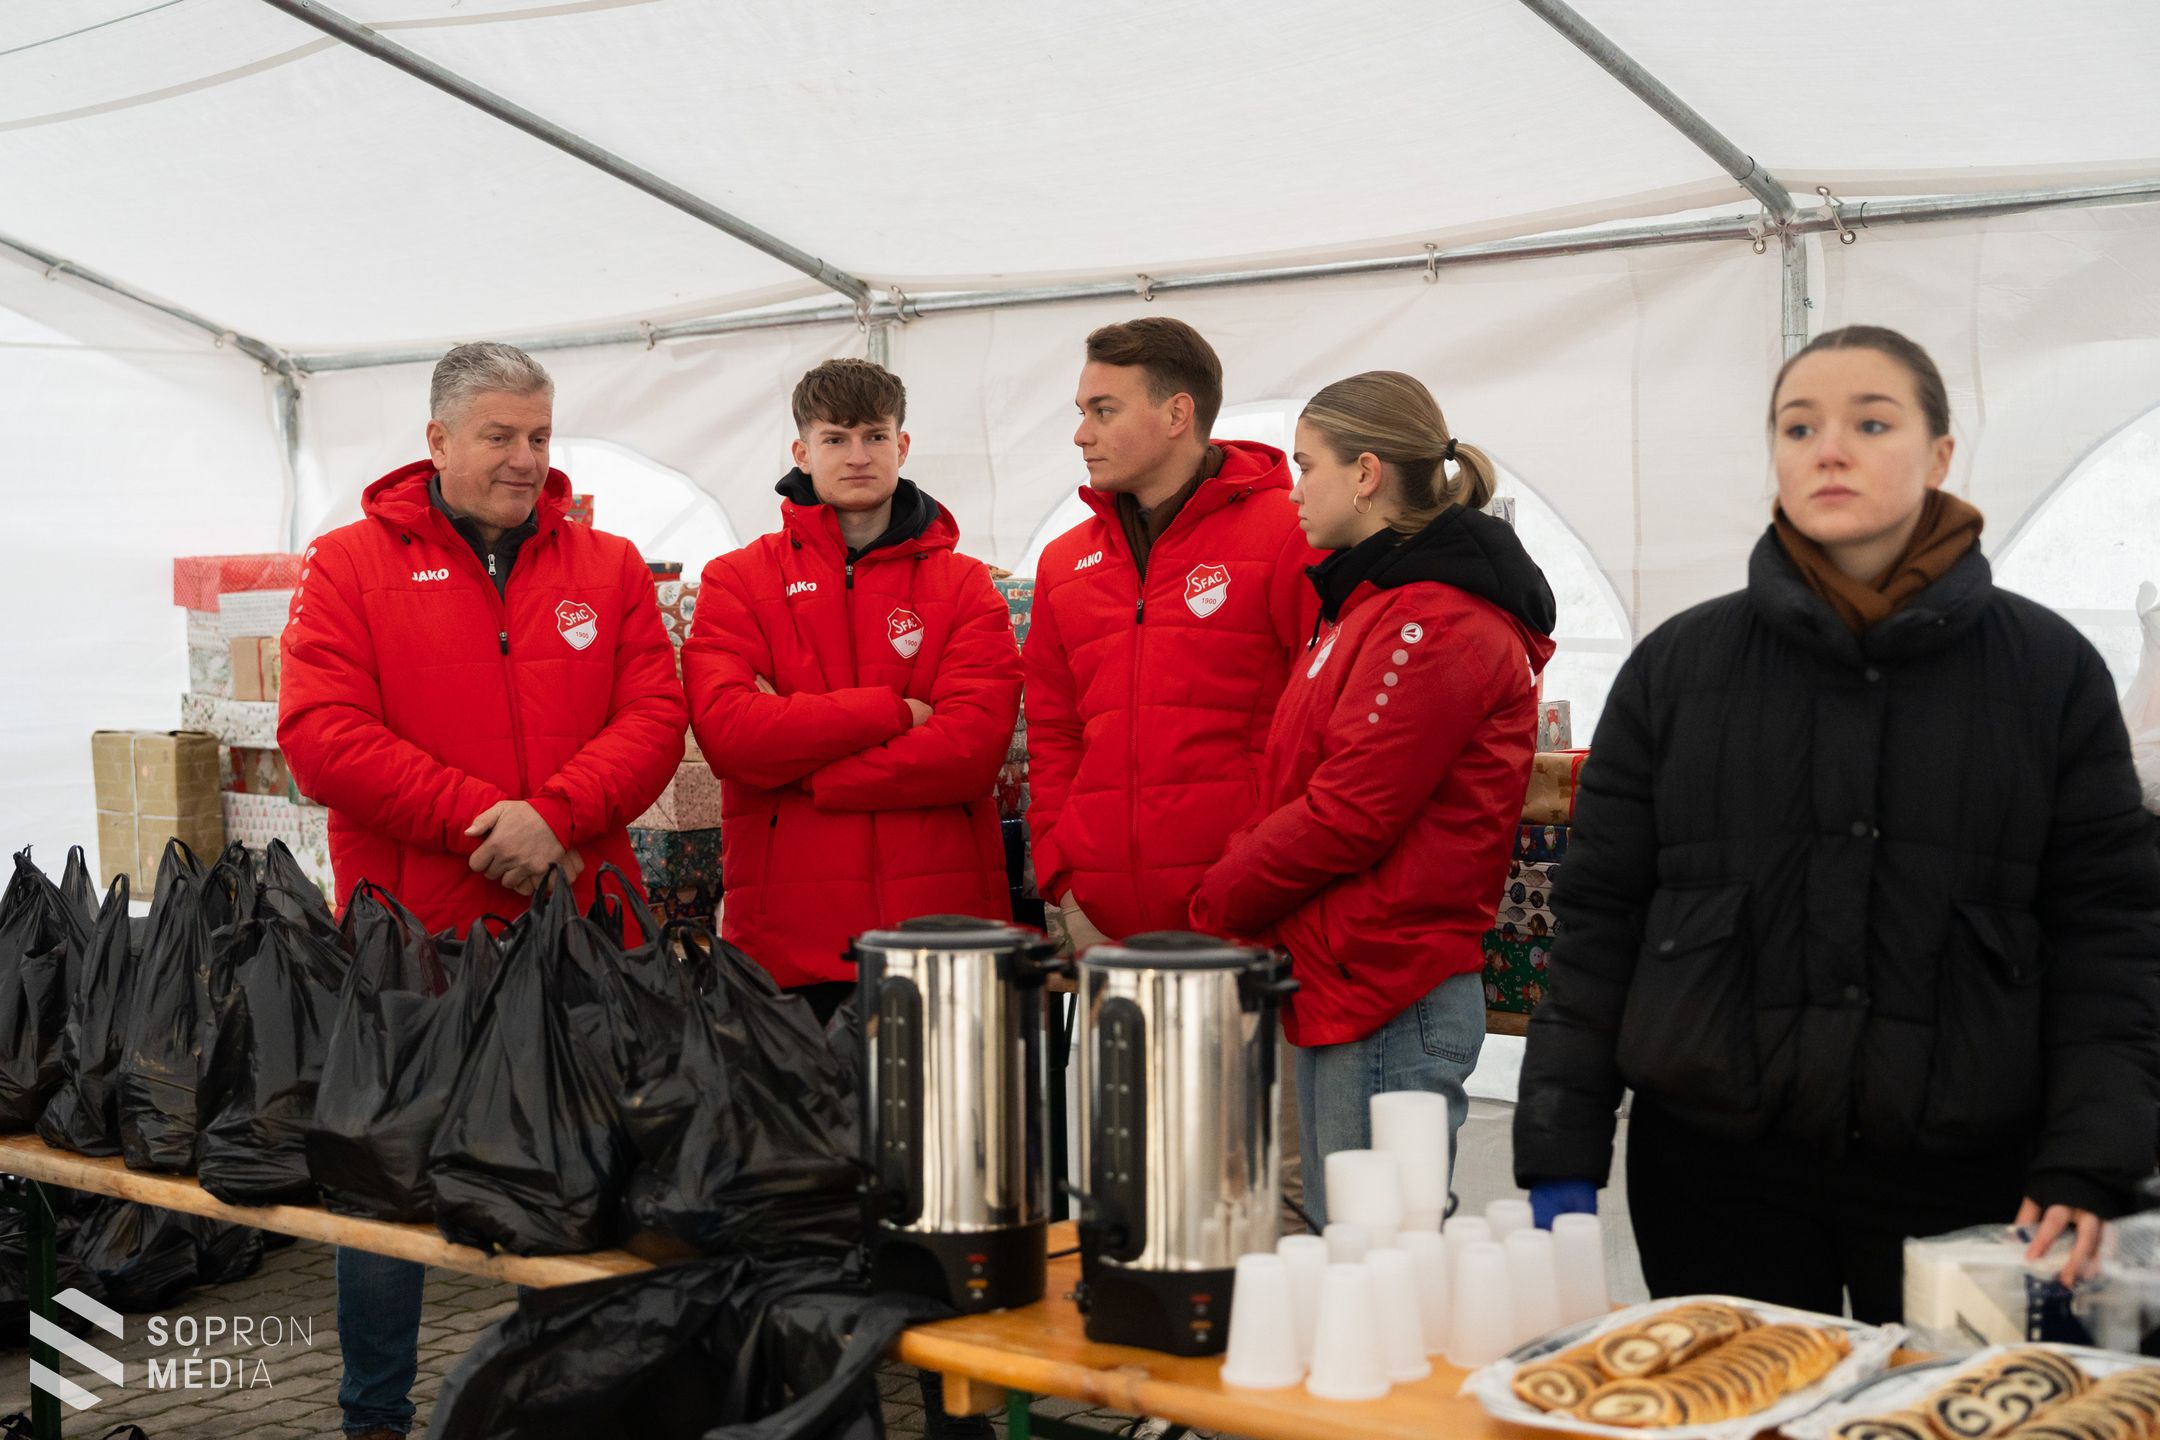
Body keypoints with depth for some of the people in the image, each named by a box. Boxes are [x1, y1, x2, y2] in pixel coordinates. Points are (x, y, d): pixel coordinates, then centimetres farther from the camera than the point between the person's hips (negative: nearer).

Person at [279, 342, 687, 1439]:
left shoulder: (608, 568, 10)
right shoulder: (353, 566, 2)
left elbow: (653, 718, 0)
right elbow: (321, 734, -10)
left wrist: (556, 817, -17)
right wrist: (485, 822, -16)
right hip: (412, 928, -2)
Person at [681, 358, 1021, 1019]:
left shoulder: (966, 585, 9)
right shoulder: (738, 580, 8)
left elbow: (973, 744, -7)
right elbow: (724, 728, -9)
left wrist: (797, 770, -10)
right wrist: (894, 712, -10)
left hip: (942, 919, 1)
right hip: (786, 942, 0)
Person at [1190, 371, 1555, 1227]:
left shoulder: (1433, 625, -15)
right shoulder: (1371, 603, 18)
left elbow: (1347, 817, -19)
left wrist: (1217, 904, -7)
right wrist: (1238, 893, 7)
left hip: (1389, 999, -10)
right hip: (1342, 990, 10)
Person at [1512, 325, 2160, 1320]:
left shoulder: (2049, 670, 4)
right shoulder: (1679, 666, 4)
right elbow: (1598, 918, 4)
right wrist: (1561, 1163, -1)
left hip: (1965, 1176, 0)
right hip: (1715, 1172, 1)